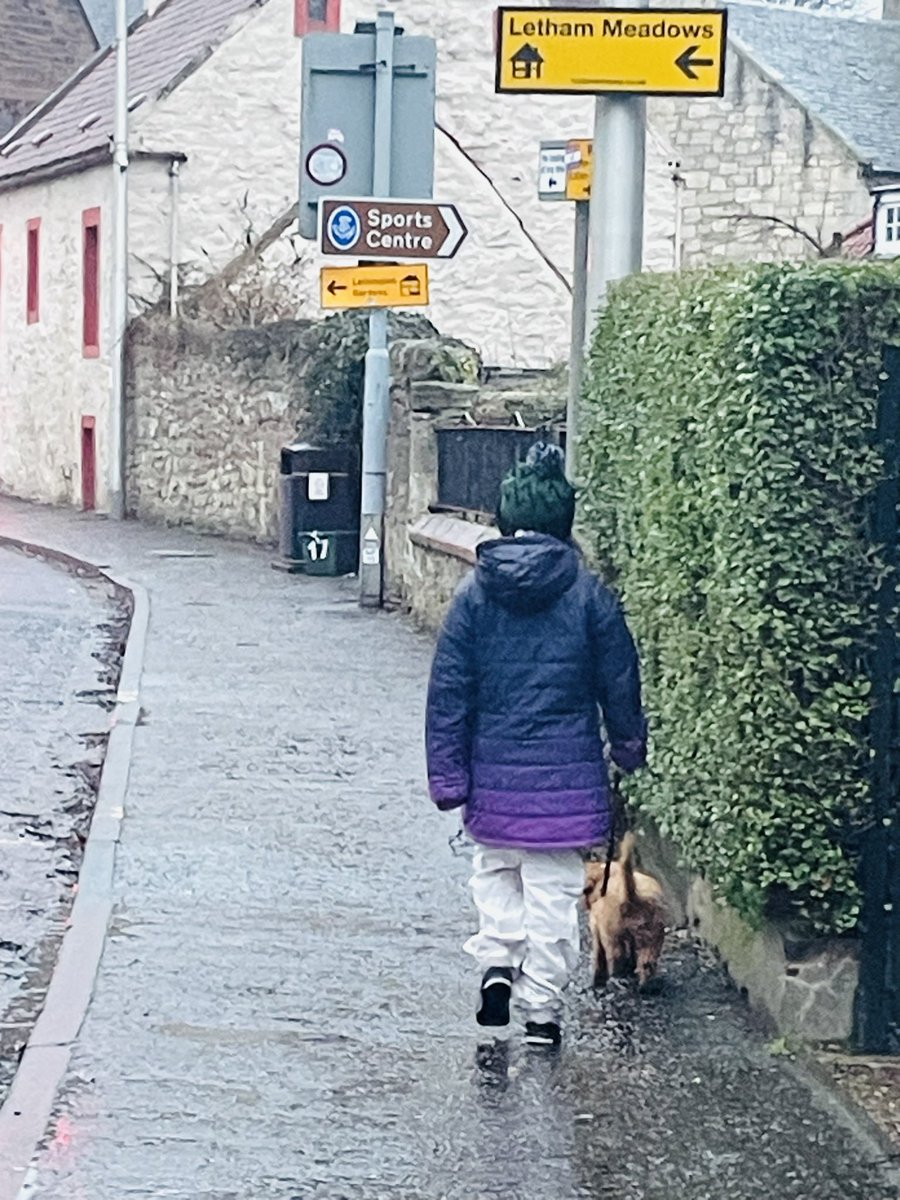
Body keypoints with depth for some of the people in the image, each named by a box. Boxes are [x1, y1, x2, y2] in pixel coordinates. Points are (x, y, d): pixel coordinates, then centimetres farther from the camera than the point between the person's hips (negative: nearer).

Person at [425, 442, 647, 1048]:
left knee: (496, 868, 23)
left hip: (494, 771, 1)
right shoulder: (589, 594, -6)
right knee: (554, 888, 6)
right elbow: (620, 684, 2)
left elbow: (449, 690, -1)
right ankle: (541, 1008, 9)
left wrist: (448, 775, 4)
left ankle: (498, 961, 6)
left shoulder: (475, 591, -2)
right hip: (568, 772, -1)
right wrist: (630, 748, 19)